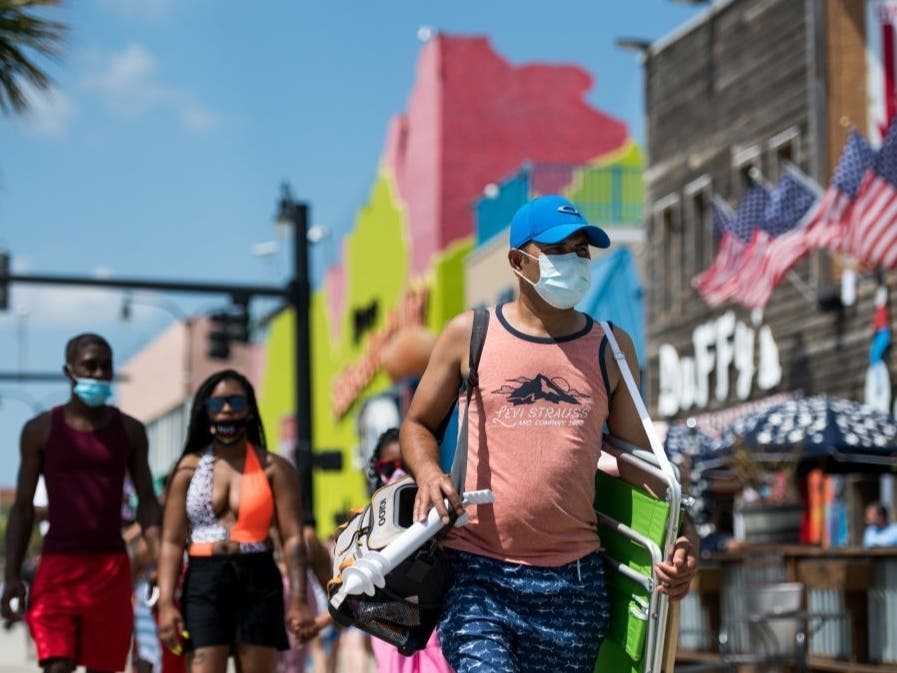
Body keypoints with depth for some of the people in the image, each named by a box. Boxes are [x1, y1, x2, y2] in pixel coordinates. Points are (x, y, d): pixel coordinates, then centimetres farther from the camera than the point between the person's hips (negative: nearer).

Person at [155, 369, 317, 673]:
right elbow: (171, 542, 3)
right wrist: (166, 603, -7)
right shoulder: (189, 468, 8)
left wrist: (298, 600, -12)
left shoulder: (274, 468, 5)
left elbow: (292, 538, -2)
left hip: (258, 582, 0)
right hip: (203, 582, 0)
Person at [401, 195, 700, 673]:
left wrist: (678, 536, -2)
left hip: (572, 581, 2)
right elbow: (418, 424, 15)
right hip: (477, 575, -2)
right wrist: (428, 473, -8)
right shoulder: (469, 335, 6)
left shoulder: (611, 348, 11)